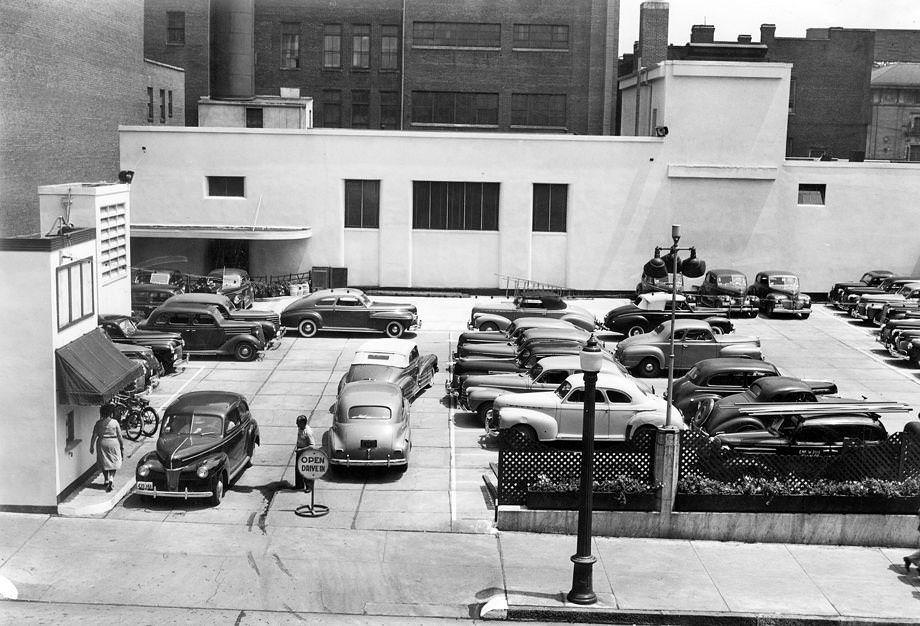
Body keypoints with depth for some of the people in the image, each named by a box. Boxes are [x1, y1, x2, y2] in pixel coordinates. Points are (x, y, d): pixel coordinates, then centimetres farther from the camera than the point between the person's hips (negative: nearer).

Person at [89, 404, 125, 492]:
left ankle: (106, 480, 21)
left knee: (104, 463, 16)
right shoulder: (115, 422, -7)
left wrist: (91, 447, 11)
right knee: (114, 462, 8)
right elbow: (120, 436, -4)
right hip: (113, 443, -2)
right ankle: (111, 478, -10)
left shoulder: (99, 423, -3)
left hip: (102, 443, 2)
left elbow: (94, 436, 0)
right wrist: (122, 447, 5)